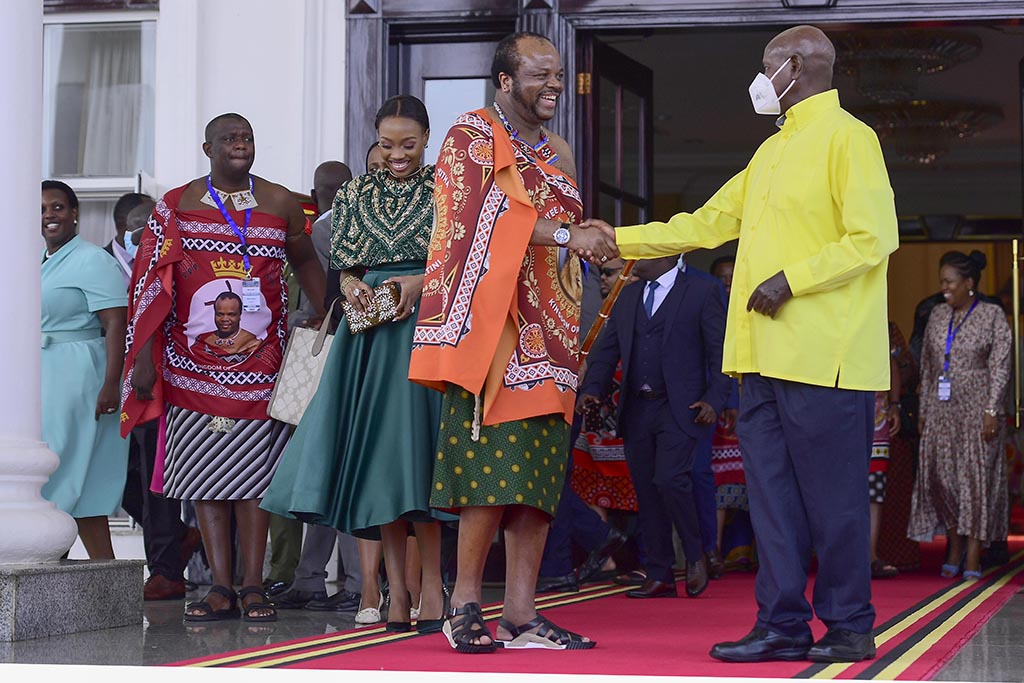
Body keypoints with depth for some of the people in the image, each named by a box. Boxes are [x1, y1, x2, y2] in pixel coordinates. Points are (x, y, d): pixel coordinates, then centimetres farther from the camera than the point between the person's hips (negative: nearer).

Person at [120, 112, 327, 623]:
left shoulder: (280, 204, 10)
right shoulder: (177, 205, 7)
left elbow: (305, 262, 22)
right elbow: (153, 284, 5)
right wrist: (144, 357, -2)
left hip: (259, 355, 0)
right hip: (193, 357, 0)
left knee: (254, 467, -4)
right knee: (204, 469, -2)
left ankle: (253, 585, -2)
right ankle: (221, 588, -1)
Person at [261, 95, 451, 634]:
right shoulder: (356, 194, 15)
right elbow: (343, 266, 15)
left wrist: (420, 283, -15)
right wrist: (353, 288, -6)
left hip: (425, 325, -3)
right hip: (372, 330, 3)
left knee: (413, 445, -10)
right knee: (378, 451, -1)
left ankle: (431, 584, -5)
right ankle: (396, 589, 2)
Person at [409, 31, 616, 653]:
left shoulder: (558, 151, 22)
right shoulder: (472, 135, 1)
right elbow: (490, 214, -13)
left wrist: (600, 251, 5)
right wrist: (570, 235, -21)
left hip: (549, 333, 7)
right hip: (493, 325, -6)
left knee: (538, 477, 1)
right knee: (493, 466, -13)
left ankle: (521, 615, 2)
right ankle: (466, 603, -3)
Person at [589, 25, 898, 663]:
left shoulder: (848, 138, -6)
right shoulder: (773, 150, 21)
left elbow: (872, 240, -14)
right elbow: (708, 223, 24)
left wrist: (791, 280, -17)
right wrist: (618, 239, 20)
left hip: (825, 355, -9)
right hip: (765, 356, 9)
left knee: (832, 496, -3)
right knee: (772, 491, 8)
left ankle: (849, 628, 5)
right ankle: (783, 624, 13)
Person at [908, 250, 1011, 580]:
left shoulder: (992, 316, -1)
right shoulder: (937, 315, 12)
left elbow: (1000, 367, -5)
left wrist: (992, 411, -13)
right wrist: (923, 409, 10)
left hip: (975, 408, -4)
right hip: (941, 408, 4)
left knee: (977, 474, -5)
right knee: (940, 473, -1)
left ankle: (973, 556, -3)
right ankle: (955, 544, 10)